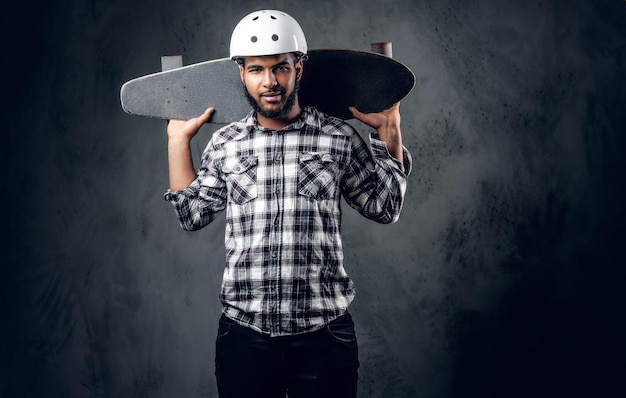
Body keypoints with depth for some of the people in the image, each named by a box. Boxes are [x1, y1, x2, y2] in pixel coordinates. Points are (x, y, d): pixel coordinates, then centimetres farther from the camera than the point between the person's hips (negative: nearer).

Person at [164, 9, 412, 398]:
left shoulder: (339, 138, 2)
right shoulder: (225, 144, 7)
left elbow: (384, 207, 10)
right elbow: (192, 213, 12)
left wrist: (389, 133, 4)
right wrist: (179, 139, 12)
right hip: (244, 334, 2)